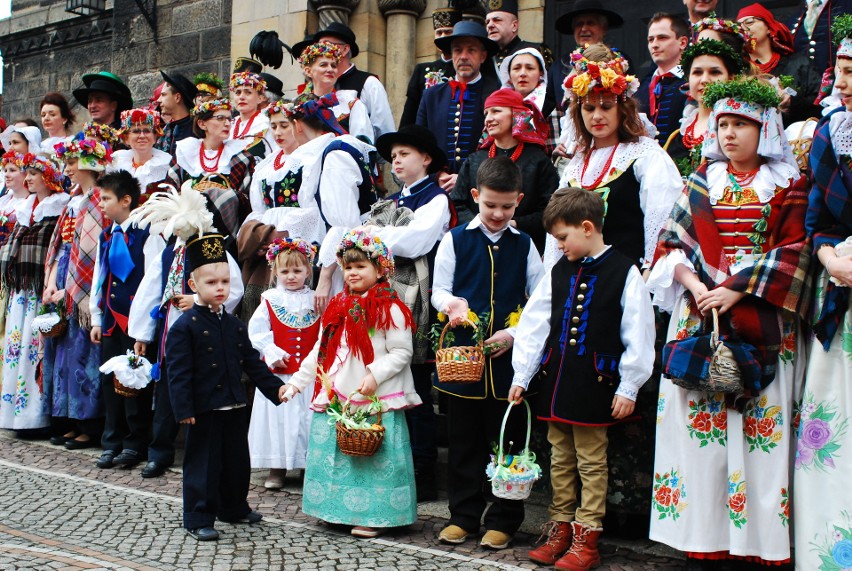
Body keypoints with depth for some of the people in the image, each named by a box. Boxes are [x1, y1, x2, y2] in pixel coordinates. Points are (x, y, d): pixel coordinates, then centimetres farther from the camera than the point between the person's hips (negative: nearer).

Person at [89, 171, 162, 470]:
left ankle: (136, 443, 11)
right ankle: (112, 441, 21)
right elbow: (99, 278, 19)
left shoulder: (146, 234, -9)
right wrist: (96, 318, 16)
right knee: (109, 378, 10)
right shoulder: (105, 237, 14)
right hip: (110, 318, 7)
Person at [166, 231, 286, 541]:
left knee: (237, 460, 16)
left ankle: (233, 508, 34)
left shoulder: (235, 325, 10)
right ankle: (199, 519, 11)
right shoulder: (184, 326, -10)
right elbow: (178, 372, -13)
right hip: (204, 408, -7)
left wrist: (275, 386, 9)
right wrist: (183, 408, -19)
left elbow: (251, 362, 15)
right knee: (203, 462, 1)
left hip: (234, 406, 7)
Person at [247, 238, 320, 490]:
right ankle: (277, 469, 16)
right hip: (278, 373, 0)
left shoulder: (316, 300, 4)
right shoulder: (270, 300, 1)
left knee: (308, 417, 4)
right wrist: (271, 352, -12)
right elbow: (256, 332, -2)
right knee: (278, 415, 5)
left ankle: (310, 463, 17)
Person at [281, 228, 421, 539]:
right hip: (336, 398, 7)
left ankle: (374, 516, 9)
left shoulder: (389, 309, -7)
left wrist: (375, 375, -21)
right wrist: (296, 382, 13)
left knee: (372, 455, -3)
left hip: (375, 401, -7)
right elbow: (319, 352, 18)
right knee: (334, 452, 12)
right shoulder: (337, 308, 13)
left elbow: (402, 352, -10)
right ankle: (338, 508, 26)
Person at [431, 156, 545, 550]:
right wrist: (451, 303, -16)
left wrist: (514, 334, -9)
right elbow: (439, 290, 7)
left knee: (508, 440, 6)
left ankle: (504, 520, 19)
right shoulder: (455, 240, 4)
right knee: (464, 440, 9)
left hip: (509, 358, 0)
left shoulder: (524, 245, 6)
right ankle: (464, 515, 23)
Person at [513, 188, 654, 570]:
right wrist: (522, 375, 5)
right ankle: (560, 529, 26)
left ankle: (586, 539, 14)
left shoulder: (624, 273, -7)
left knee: (591, 464, 5)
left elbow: (638, 335, -8)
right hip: (556, 381, 5)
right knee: (561, 461, 14)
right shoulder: (559, 272, 7)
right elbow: (534, 324, 8)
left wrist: (628, 387, -8)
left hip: (594, 385, -5)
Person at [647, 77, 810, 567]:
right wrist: (695, 286, -9)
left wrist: (736, 291, -14)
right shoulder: (702, 182, 13)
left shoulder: (787, 186, 5)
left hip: (762, 322, -2)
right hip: (699, 318, 2)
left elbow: (792, 252, -4)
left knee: (760, 428, -3)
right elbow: (673, 243, 8)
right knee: (700, 422, -1)